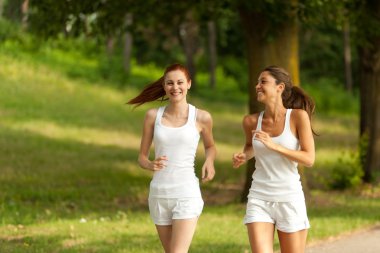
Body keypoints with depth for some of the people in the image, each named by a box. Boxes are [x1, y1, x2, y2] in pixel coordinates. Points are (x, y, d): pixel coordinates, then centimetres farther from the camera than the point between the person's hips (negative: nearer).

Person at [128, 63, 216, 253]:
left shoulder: (201, 117, -2)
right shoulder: (153, 116, 3)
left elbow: (210, 146, 18)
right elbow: (142, 157, 8)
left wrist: (209, 161, -5)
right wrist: (151, 165, -15)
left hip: (186, 194, -3)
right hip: (159, 194, 3)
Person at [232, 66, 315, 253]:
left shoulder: (298, 116, -8)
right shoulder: (251, 121, 2)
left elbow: (309, 159, -12)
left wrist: (274, 146, -21)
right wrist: (243, 157, 2)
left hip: (290, 200, -2)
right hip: (259, 200, 2)